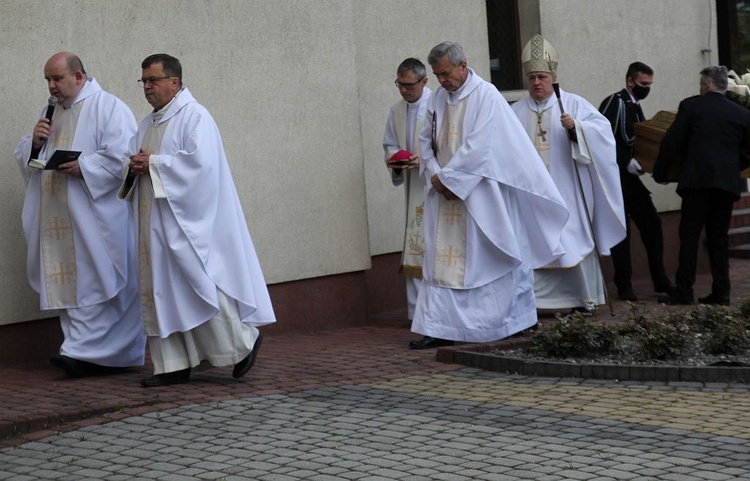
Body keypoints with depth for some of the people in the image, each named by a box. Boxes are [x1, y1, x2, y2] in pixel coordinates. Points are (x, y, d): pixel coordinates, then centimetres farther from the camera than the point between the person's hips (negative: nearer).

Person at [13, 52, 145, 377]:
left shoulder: (108, 108, -4)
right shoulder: (51, 111, 19)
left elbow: (121, 156, -15)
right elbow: (25, 158, 21)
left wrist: (83, 167, -20)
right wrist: (34, 143, 1)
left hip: (95, 218, -8)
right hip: (58, 221, 8)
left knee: (95, 282, -9)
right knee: (66, 284, 5)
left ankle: (85, 351, -9)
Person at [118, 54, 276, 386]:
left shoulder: (195, 117, -8)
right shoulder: (148, 124, 18)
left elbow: (199, 161, -20)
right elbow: (130, 161, 20)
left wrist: (153, 163, -16)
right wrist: (134, 167, -4)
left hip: (185, 219, -8)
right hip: (153, 222, 8)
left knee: (199, 281, -9)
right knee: (160, 289, 5)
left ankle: (243, 339, 9)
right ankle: (173, 365, 7)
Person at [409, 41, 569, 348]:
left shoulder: (486, 96, -11)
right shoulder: (437, 98, 9)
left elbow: (477, 146, -18)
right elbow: (426, 139, 14)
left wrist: (448, 177, -14)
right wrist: (435, 174, -3)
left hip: (478, 193, -6)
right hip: (445, 194, 6)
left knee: (485, 258, 1)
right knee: (441, 259, 1)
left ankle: (513, 320, 14)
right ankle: (439, 327, 1)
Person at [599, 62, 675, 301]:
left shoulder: (635, 107, 15)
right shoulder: (615, 102, -11)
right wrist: (627, 161, -25)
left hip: (631, 176, 8)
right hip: (615, 176, -8)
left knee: (651, 223, 5)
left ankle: (660, 280, 11)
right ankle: (624, 286, 5)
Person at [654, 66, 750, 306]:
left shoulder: (690, 106, 1)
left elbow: (671, 142, -1)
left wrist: (659, 173, 10)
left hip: (697, 180, -3)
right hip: (728, 183, 4)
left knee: (689, 235, 0)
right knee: (719, 236, 10)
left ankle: (684, 291, -2)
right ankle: (721, 292, 8)